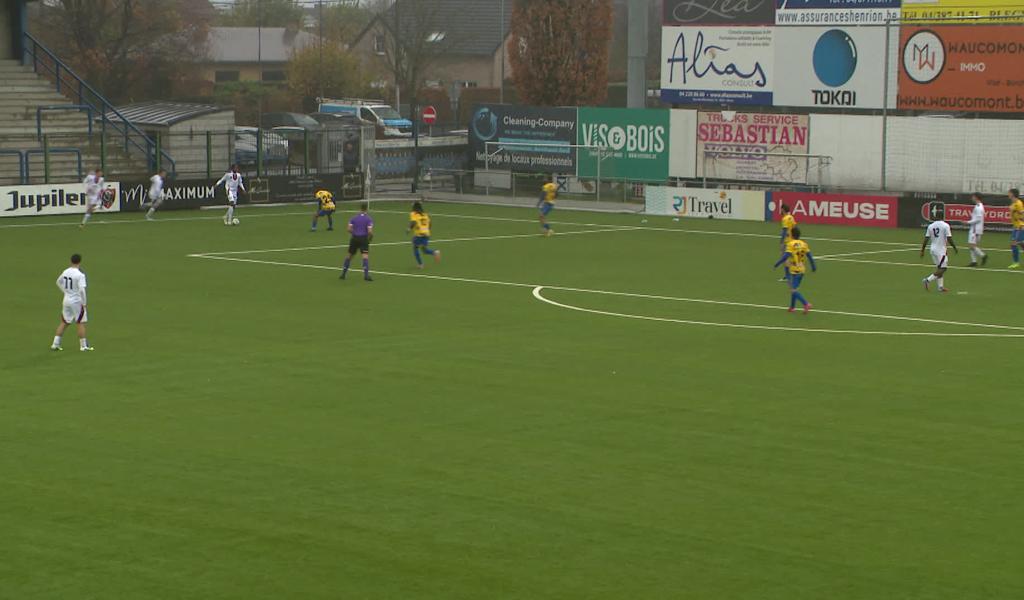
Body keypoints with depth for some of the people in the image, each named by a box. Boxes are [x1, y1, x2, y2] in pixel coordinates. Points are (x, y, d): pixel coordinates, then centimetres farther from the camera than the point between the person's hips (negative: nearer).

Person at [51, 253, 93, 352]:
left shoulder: (65, 272, 4)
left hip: (66, 300, 6)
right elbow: (81, 290, -22)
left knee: (64, 322, 14)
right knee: (81, 323, 3)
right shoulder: (80, 275, -17)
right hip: (77, 301, -6)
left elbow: (58, 282, 20)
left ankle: (55, 344, 12)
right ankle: (83, 346, 6)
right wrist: (84, 303, -14)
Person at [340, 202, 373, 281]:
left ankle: (343, 274, 21)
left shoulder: (354, 218, 7)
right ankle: (366, 274, -25)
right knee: (365, 255, -10)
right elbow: (370, 231, -13)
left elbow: (349, 229, -2)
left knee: (350, 255, 16)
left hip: (354, 238, 4)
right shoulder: (368, 219, -4)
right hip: (364, 238, -4)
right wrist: (371, 236, 7)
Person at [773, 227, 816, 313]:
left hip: (794, 270, -7)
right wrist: (813, 266, 13)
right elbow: (809, 256, 2)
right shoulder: (804, 244, 4)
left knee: (794, 290, -6)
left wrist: (777, 264, -11)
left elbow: (785, 256, -20)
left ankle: (806, 304, -21)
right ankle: (792, 307, 28)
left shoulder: (791, 244, -12)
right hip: (802, 270, 7)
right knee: (794, 289, 21)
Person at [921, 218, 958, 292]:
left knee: (939, 268, 14)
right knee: (942, 268, -3)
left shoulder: (931, 226, 5)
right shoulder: (945, 226, -10)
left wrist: (922, 250, 11)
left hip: (933, 250, 6)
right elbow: (949, 239, -12)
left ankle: (941, 286, 12)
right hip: (941, 250, -6)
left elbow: (926, 239, 4)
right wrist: (955, 248, 1)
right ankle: (928, 280, -16)